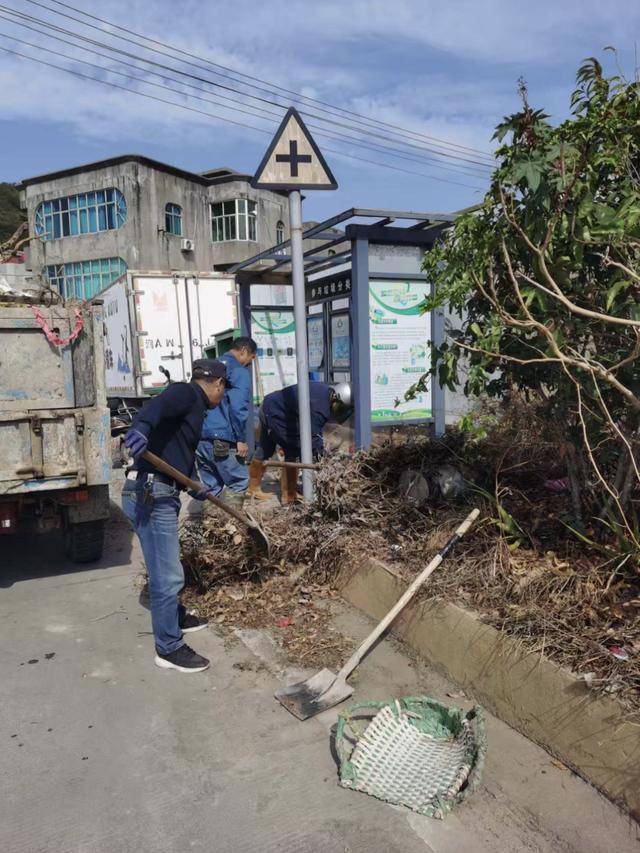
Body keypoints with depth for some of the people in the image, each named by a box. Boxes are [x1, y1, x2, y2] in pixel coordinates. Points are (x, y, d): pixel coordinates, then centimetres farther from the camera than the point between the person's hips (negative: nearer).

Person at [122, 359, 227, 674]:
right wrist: (140, 427, -49)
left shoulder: (193, 406, 21)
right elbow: (155, 406, -30)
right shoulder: (186, 392, -7)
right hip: (150, 494, -10)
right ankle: (169, 648, 11)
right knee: (168, 575, -2)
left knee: (166, 568, 27)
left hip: (161, 494, 10)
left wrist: (194, 488, 38)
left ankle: (175, 617, 46)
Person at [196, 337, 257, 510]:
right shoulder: (240, 371, -5)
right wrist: (241, 439, -11)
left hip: (198, 436, 8)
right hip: (222, 439, -8)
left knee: (209, 484, 16)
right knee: (238, 482, 5)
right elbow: (238, 407, -16)